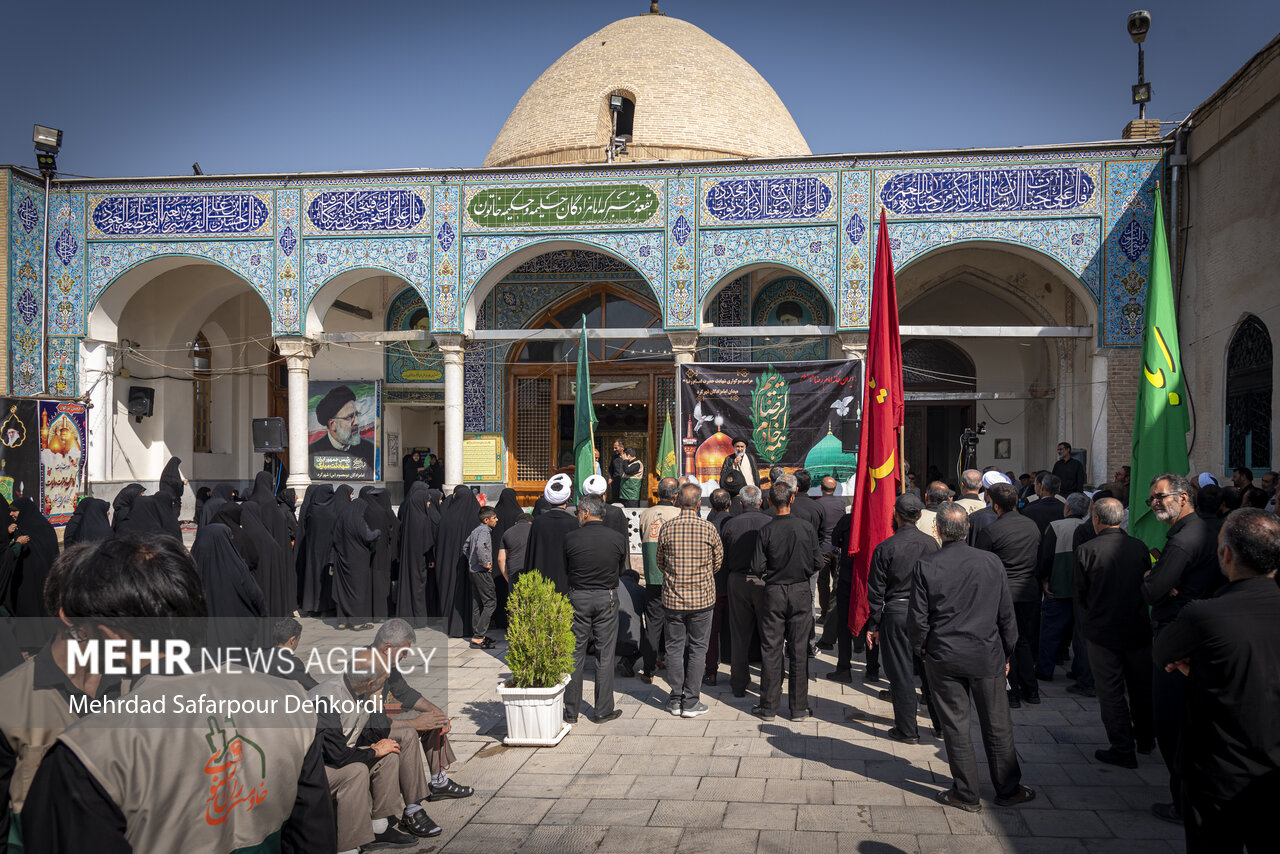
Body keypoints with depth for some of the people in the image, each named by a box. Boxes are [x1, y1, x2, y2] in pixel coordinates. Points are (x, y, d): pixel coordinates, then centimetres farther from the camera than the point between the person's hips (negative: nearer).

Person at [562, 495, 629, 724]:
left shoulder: (570, 538, -9)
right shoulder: (618, 539, -5)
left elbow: (563, 570, 2)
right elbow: (621, 570, 6)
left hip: (577, 597, 0)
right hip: (607, 598, 0)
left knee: (575, 655, 8)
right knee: (605, 655, 8)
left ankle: (571, 711, 14)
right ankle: (603, 711, 12)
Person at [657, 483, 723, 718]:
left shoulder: (667, 528, -5)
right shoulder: (708, 529, -8)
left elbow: (660, 563, 6)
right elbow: (718, 561, 6)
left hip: (673, 598, 1)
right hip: (701, 597, -1)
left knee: (675, 647, 11)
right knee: (697, 648, 7)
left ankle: (676, 700, 16)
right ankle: (691, 702, 8)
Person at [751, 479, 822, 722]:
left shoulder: (766, 531, -10)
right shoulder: (806, 528, -7)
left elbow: (757, 568, -10)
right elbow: (818, 564, -3)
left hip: (774, 592, -1)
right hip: (801, 592, 1)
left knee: (771, 650, 7)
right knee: (799, 651, 7)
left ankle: (769, 706, 12)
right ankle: (799, 707, 12)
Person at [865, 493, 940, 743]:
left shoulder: (885, 548, -10)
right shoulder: (931, 543, 1)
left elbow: (876, 592, -7)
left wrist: (873, 625, 1)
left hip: (896, 614, -4)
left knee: (901, 673, 4)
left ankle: (908, 730, 11)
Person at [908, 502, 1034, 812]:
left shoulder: (926, 566, -13)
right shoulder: (991, 562, -7)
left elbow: (917, 618, -8)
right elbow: (1006, 614, 1)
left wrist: (920, 648, 10)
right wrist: (1006, 653, 13)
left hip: (944, 658, -1)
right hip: (987, 657, 1)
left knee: (955, 726, 9)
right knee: (997, 725, 14)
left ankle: (966, 794, 17)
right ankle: (1008, 789, 26)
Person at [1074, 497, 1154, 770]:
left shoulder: (1086, 551, -16)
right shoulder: (1139, 547, -6)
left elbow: (1079, 592, -7)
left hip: (1102, 630, -4)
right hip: (1138, 629, 4)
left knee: (1111, 691, 6)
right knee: (1141, 687, 20)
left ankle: (1123, 750, 9)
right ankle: (1146, 740, 35)